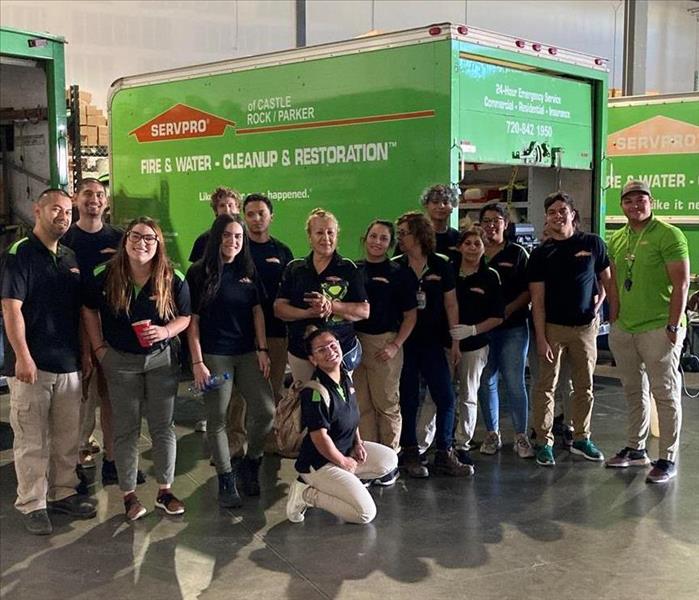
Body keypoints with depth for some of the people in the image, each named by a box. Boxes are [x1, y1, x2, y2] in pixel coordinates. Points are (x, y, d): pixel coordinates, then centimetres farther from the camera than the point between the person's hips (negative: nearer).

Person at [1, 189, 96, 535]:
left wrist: (87, 351, 14)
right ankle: (31, 504, 12)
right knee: (32, 441, 1)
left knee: (68, 437, 13)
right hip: (32, 365, -6)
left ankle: (63, 493, 27)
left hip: (69, 364, 6)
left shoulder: (70, 258, 13)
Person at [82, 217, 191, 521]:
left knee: (163, 427, 7)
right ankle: (128, 494, 19)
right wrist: (99, 348, -1)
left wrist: (166, 331, -19)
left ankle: (164, 490, 22)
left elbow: (185, 317, 1)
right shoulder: (105, 276, -9)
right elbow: (89, 310, 5)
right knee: (126, 430, 6)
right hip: (120, 361, 0)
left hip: (162, 359, 1)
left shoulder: (173, 279, -9)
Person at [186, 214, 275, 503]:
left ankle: (250, 463, 20)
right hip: (214, 356, -4)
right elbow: (192, 320, -6)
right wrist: (197, 362, -11)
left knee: (266, 411, -3)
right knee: (217, 419, 3)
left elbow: (257, 312, 9)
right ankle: (226, 480, 17)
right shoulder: (199, 273, -5)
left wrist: (263, 350, 2)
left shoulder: (248, 270, 7)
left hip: (247, 353, 4)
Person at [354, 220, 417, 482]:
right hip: (355, 341, 3)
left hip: (385, 344, -3)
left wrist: (396, 345, -9)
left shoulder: (399, 273, 2)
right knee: (362, 405, 5)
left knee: (387, 404, 3)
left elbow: (410, 315, 2)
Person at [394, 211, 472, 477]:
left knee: (446, 398, 0)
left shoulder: (441, 265, 1)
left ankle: (444, 455, 11)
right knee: (408, 400, 5)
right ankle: (410, 454, 17)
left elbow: (451, 305, 5)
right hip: (403, 343, -1)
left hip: (433, 343, 1)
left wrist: (455, 342, 3)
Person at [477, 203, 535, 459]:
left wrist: (509, 309, -14)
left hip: (513, 327, -2)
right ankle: (492, 434, 19)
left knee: (514, 382, -3)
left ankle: (521, 436, 7)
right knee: (486, 382, 7)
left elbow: (529, 291, 0)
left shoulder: (517, 253, 3)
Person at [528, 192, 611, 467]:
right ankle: (544, 442, 9)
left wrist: (597, 305, -2)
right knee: (546, 386, 0)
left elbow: (606, 279, 14)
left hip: (585, 327, 2)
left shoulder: (592, 243, 2)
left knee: (584, 386, 10)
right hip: (552, 327, -1)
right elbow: (537, 299, -4)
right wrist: (541, 338, -10)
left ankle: (581, 439, 23)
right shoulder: (541, 253, -1)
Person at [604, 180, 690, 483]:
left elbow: (681, 283, -12)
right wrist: (614, 319, 12)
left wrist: (673, 325, -15)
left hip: (658, 329, -6)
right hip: (623, 329, 7)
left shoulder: (668, 235, -9)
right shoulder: (617, 239, 11)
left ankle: (668, 459, 9)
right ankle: (636, 448, 29)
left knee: (665, 393, 0)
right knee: (634, 391, 16)